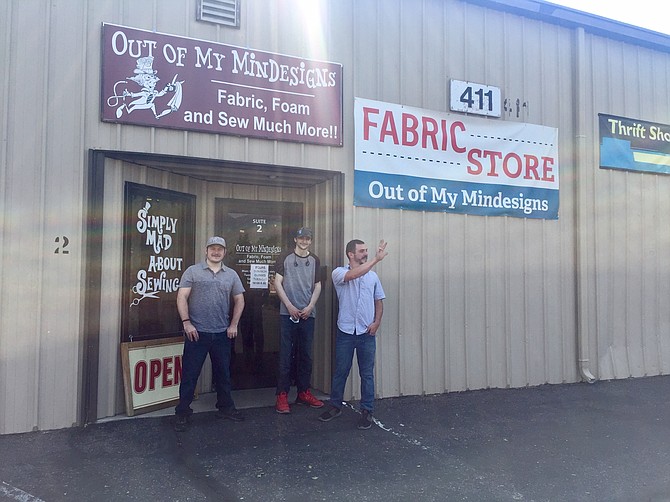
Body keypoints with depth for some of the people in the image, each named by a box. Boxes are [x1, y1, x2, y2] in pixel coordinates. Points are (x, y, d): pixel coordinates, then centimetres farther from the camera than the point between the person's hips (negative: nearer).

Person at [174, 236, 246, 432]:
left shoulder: (231, 275, 9)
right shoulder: (193, 271, 0)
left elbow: (239, 300, 12)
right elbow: (182, 298, -4)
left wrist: (233, 324, 5)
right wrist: (186, 322, -13)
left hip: (222, 333, 3)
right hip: (196, 332, -3)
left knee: (223, 373, 14)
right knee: (189, 374, 3)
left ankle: (225, 407, 28)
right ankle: (182, 412, 14)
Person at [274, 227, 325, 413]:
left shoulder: (315, 260, 10)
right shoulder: (284, 258, 1)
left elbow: (317, 286, 10)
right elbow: (277, 283, -2)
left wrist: (310, 307, -3)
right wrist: (290, 306, -9)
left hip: (308, 314, 3)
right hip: (287, 313, -3)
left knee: (305, 354, 9)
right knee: (285, 354, -2)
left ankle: (303, 392, 19)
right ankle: (282, 395, 4)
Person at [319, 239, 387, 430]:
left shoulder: (373, 276, 8)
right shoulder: (339, 273, -3)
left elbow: (379, 302, 12)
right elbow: (354, 274, -26)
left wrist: (376, 322, -3)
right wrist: (376, 259, -27)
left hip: (367, 333, 2)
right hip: (345, 331, -1)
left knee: (367, 374, 6)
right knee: (340, 371, 10)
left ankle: (367, 411, 17)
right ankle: (335, 406, 27)